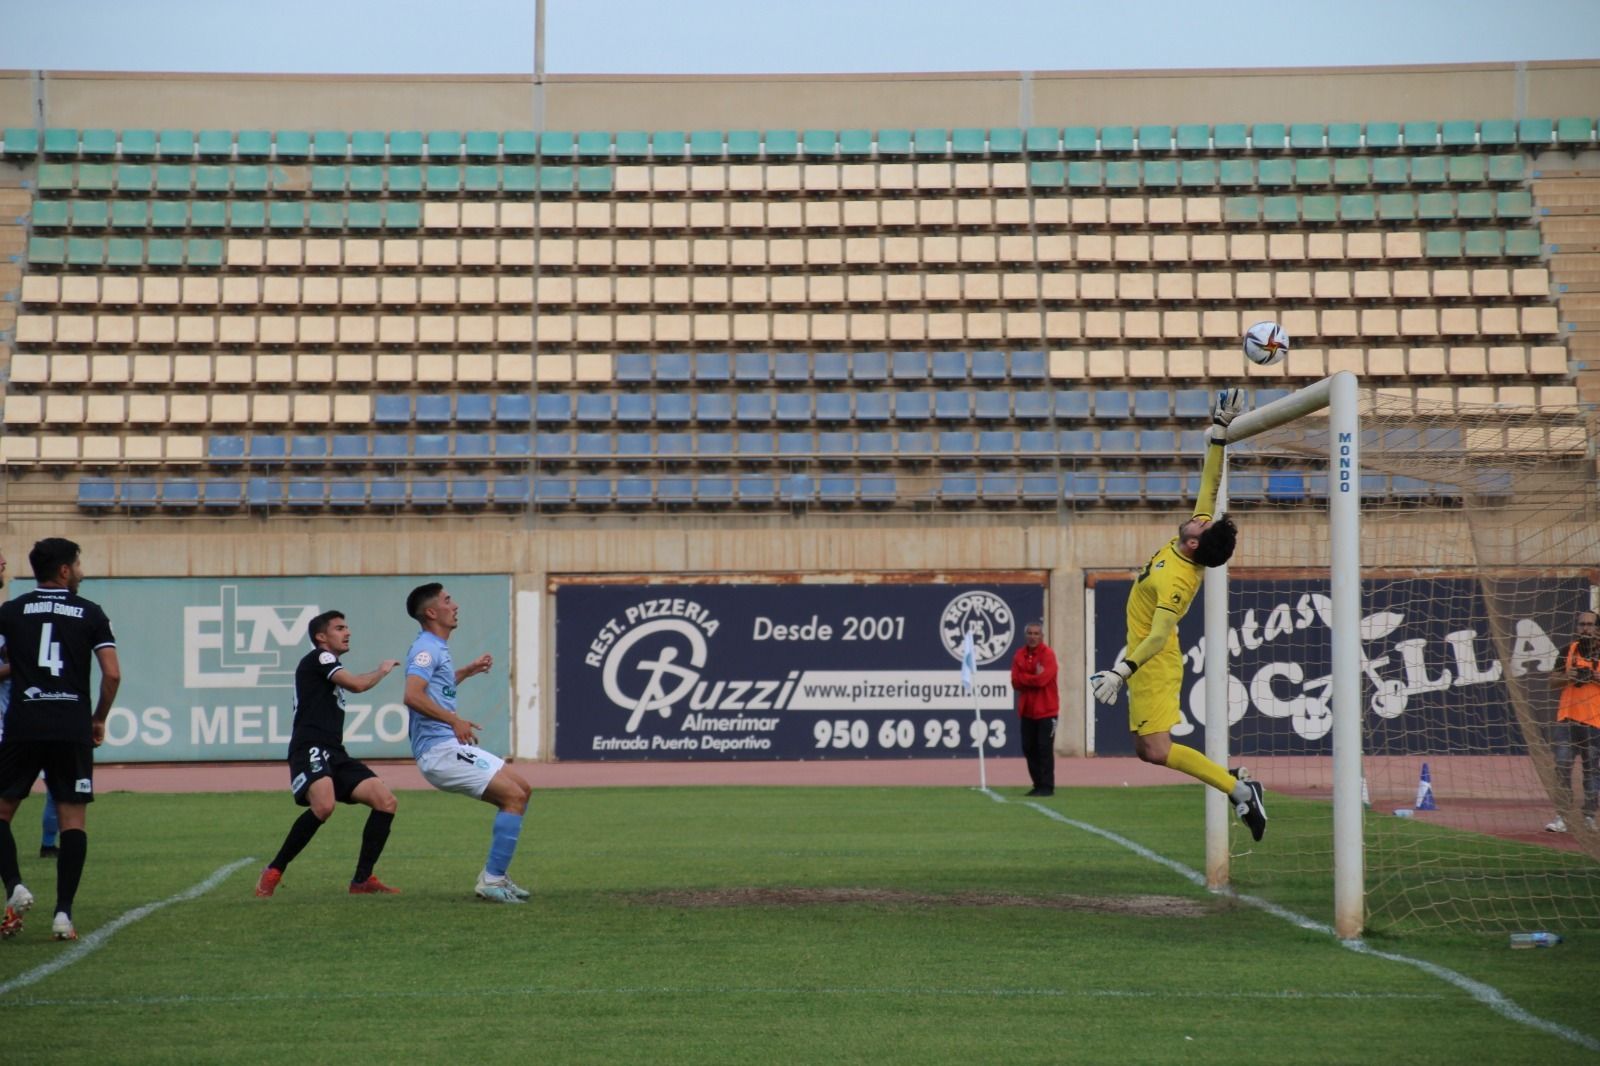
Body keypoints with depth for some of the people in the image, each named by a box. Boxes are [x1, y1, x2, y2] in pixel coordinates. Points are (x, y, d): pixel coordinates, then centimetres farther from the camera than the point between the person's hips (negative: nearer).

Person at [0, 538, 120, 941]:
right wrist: (100, 719, 11)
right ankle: (63, 913, -3)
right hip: (73, 727, 0)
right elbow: (112, 674, -2)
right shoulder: (91, 613, 5)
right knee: (73, 819, 4)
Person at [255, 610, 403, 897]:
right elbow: (357, 684, -13)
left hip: (335, 755, 10)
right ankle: (273, 871, -18)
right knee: (324, 805, -33)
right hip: (310, 749, -10)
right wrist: (382, 670, 4)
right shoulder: (317, 658, -1)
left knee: (386, 800, -5)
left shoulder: (329, 666, 27)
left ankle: (362, 880, -2)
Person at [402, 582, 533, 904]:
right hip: (439, 748, -10)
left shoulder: (437, 649, 19)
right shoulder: (426, 648, -12)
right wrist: (454, 720, -32)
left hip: (452, 747, 10)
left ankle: (495, 874, 15)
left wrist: (468, 671, 34)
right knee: (514, 796, -14)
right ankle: (492, 881, -13)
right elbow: (412, 695, -28)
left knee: (522, 790, 14)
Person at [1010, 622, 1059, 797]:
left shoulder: (1047, 654, -8)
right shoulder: (1019, 655, 8)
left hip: (1046, 710, -6)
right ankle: (1038, 785, 18)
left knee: (1045, 749, -8)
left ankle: (1047, 787, -5)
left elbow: (1042, 679, -20)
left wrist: (1024, 678, -7)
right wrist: (1034, 678, -12)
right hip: (1027, 710, 6)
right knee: (1029, 749, 9)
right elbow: (1016, 682, -1)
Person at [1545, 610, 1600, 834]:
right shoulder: (1569, 650, 10)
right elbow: (1553, 680, 13)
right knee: (1562, 767, -6)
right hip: (1567, 717, 2)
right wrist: (1567, 677, -7)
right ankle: (1561, 818, -7)